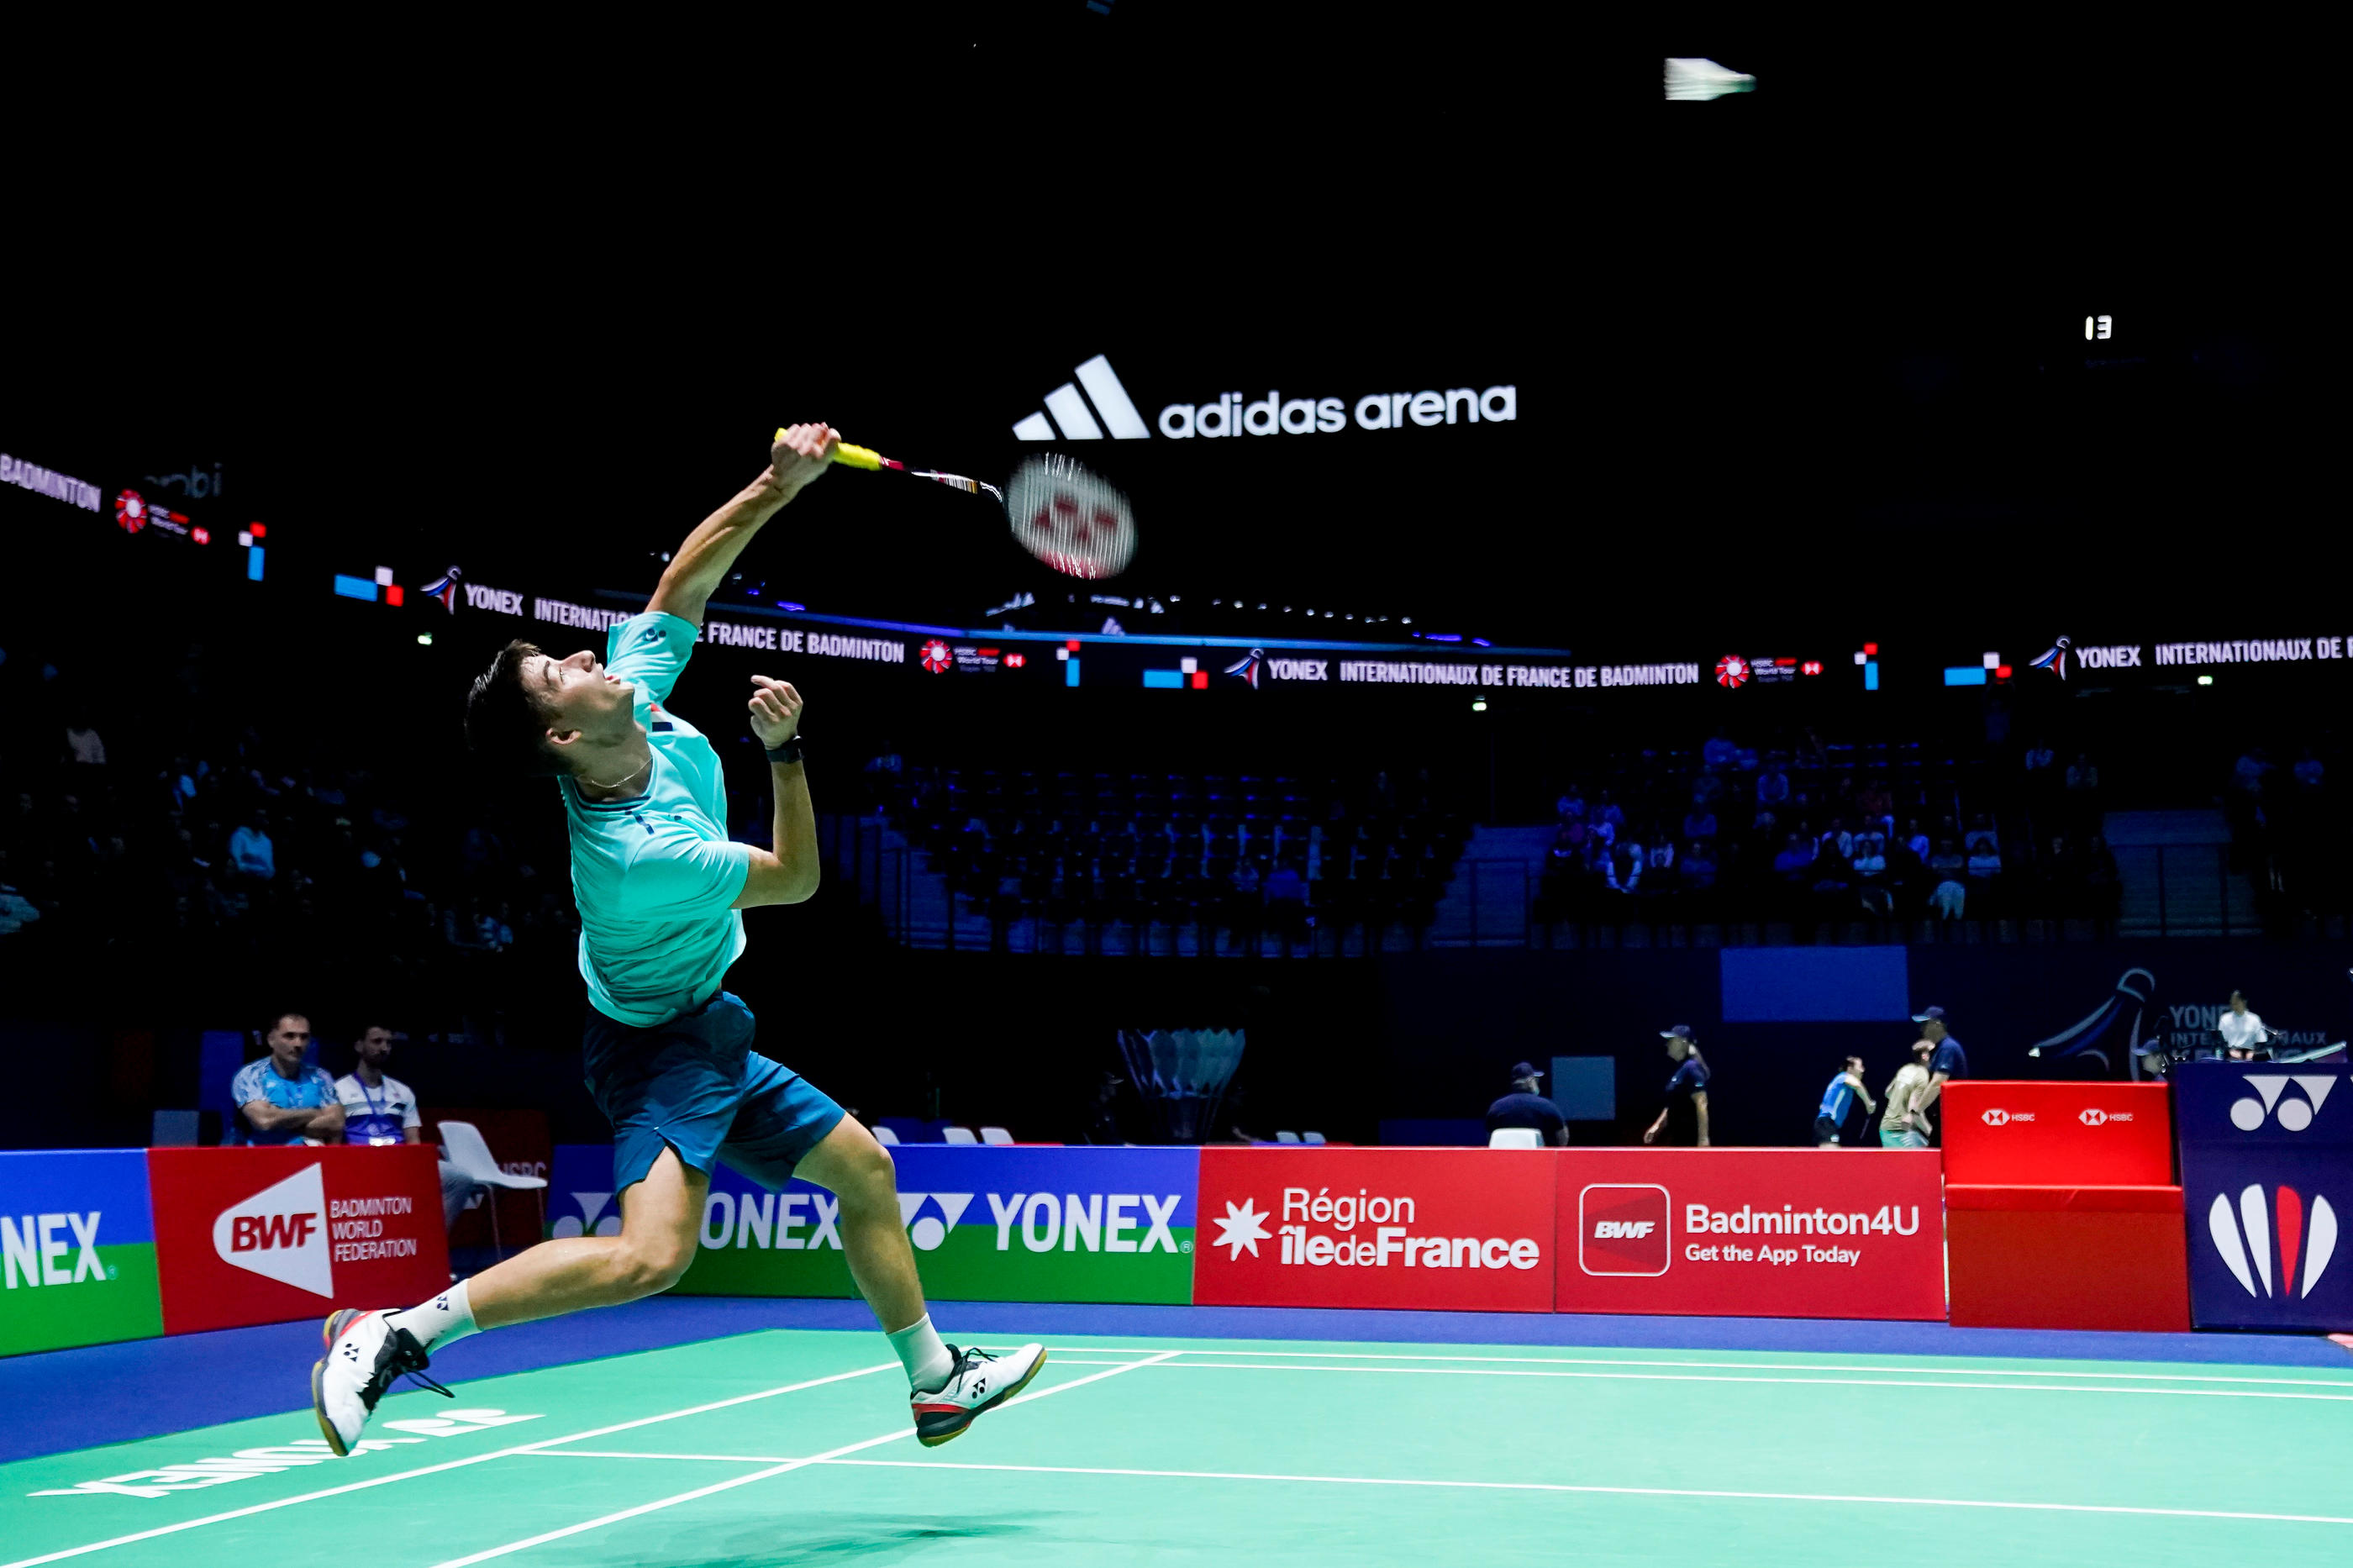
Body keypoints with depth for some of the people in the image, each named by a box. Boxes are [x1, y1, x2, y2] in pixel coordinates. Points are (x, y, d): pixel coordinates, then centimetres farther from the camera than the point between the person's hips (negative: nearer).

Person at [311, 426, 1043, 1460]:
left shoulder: (639, 691, -11)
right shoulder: (640, 852, -32)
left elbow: (684, 583, 2)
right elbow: (796, 878, -16)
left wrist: (778, 484, -8)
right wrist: (785, 748, -15)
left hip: (705, 1036, 9)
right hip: (660, 1047, -9)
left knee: (862, 1166, 16)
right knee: (651, 1253, -30)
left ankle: (937, 1382, 31)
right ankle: (394, 1331, -18)